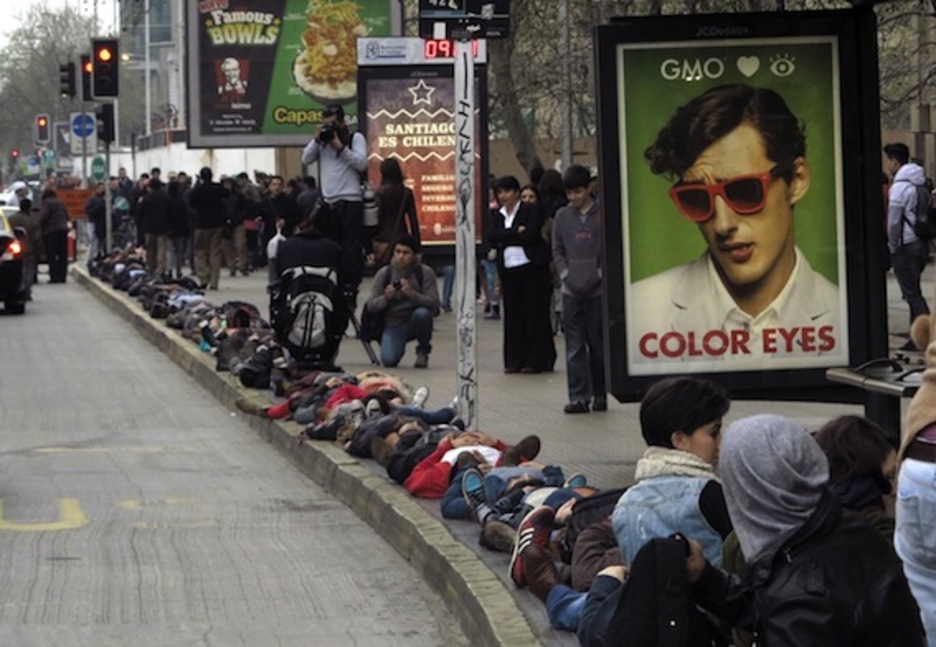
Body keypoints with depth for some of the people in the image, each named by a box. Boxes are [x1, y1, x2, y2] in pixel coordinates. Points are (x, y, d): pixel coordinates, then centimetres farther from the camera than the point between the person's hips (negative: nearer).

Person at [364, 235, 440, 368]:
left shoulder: (425, 272, -10)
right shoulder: (384, 273, -6)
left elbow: (434, 304, -17)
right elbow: (371, 305, -4)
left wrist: (412, 294, -34)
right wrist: (386, 298, -26)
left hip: (415, 323, -1)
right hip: (393, 325, 1)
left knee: (422, 313, -35)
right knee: (389, 360, -22)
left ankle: (422, 351, -6)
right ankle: (399, 346, 18)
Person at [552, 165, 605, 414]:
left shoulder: (601, 215, 0)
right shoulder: (562, 216, 9)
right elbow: (557, 250, 12)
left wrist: (599, 275, -7)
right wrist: (565, 275, -1)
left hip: (597, 290, -2)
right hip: (571, 291, 2)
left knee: (598, 344, 4)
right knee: (574, 346, -2)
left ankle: (599, 394, 14)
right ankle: (578, 396, -2)